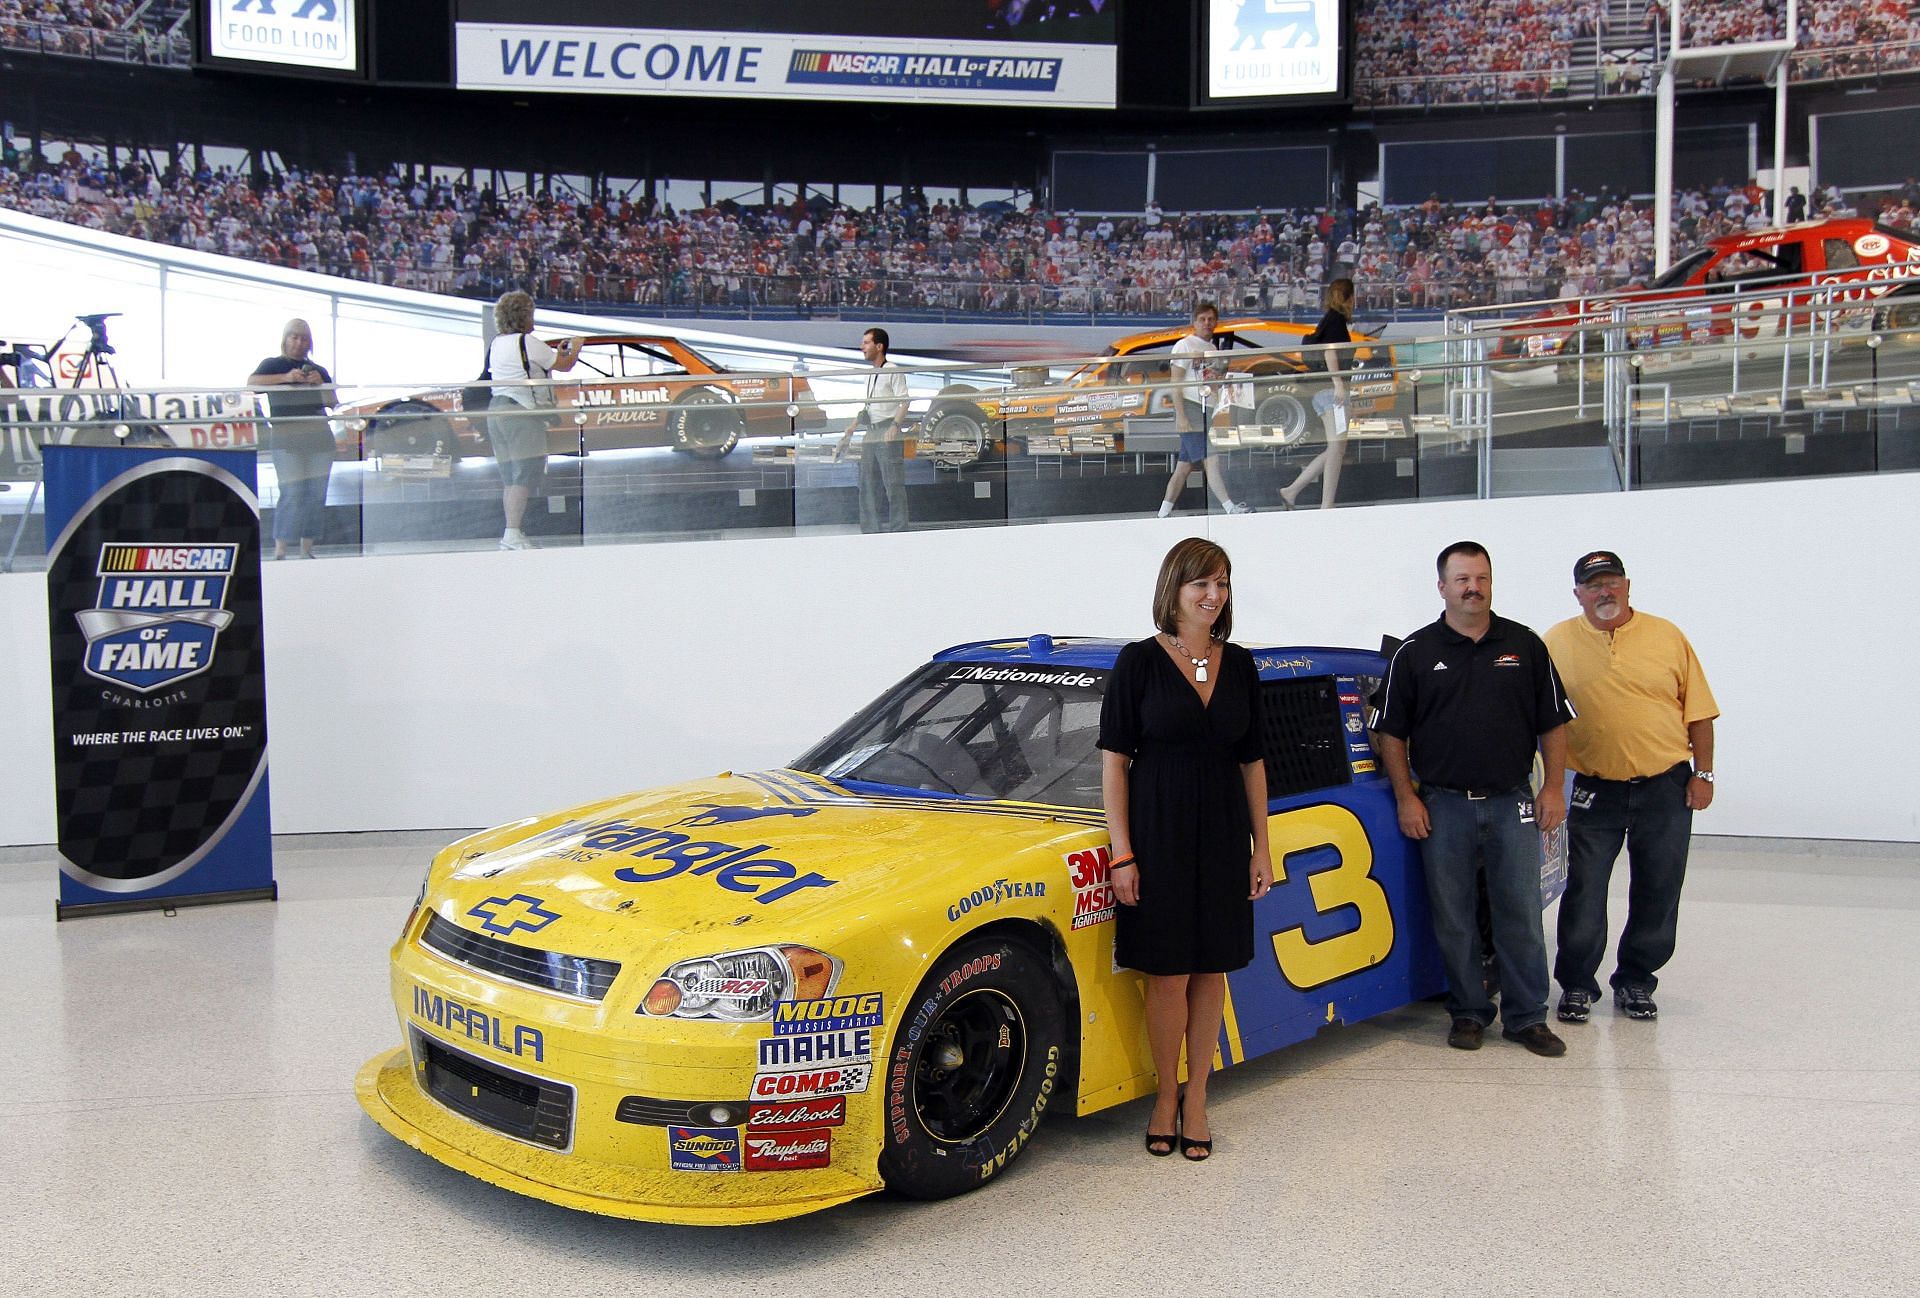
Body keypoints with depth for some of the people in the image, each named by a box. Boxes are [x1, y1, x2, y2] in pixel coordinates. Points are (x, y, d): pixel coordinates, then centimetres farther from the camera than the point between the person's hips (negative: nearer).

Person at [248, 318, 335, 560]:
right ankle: (280, 550, -10)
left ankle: (307, 550, 7)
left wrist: (320, 384, -3)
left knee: (316, 494, 1)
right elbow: (252, 382, -10)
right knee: (292, 493, -13)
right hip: (286, 435, -5)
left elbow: (333, 402, 15)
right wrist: (286, 378, -19)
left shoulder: (319, 370, 21)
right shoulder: (273, 365, 9)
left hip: (319, 436, 5)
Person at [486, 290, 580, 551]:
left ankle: (511, 534, 9)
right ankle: (513, 534, -16)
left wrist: (557, 352, 28)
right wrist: (575, 348, 20)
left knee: (509, 476, 10)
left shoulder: (495, 344, 17)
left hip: (496, 409, 9)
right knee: (524, 475, -9)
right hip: (522, 413, -9)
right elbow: (565, 366, 0)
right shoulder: (528, 342, -8)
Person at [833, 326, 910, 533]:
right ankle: (872, 530, 14)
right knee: (868, 485, 9)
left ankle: (898, 530, -8)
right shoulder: (870, 375, 20)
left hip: (888, 433, -9)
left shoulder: (893, 371, -6)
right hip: (870, 434, 9)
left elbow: (904, 402, -13)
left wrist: (895, 425, -27)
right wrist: (850, 430, 27)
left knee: (893, 485, -9)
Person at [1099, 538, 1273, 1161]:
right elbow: (1114, 760, -7)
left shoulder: (1239, 665, 7)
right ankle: (1166, 1095, 20)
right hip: (1158, 830, -4)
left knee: (1212, 970, 8)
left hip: (1224, 833, 4)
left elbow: (1252, 761, 11)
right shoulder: (1139, 661, -6)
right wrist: (1122, 853, -11)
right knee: (1168, 974, 2)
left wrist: (1260, 847, 7)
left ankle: (1196, 1098, 21)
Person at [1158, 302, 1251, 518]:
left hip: (1209, 411, 7)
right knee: (1211, 460, -15)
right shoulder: (1185, 346, -1)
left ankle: (1164, 512, 11)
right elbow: (1176, 383, -8)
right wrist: (1181, 415, -16)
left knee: (1184, 466, 7)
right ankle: (1230, 507, -20)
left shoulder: (1214, 350, 21)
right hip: (1191, 409, -7)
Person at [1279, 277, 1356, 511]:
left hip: (1321, 390, 10)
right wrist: (1338, 382, -23)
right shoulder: (1337, 319, -4)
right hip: (1331, 388, -10)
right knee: (1337, 447, -11)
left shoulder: (1327, 320, 23)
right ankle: (1327, 505, -15)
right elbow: (1330, 351, -16)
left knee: (1336, 449, 8)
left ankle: (1292, 490, 2)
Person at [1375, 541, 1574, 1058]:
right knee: (1453, 918, 5)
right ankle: (1468, 1012, 19)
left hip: (1513, 802, 1)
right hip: (1442, 805, 0)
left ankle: (1527, 1017, 14)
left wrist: (1553, 788, 0)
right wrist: (1406, 797, -3)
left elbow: (1553, 723, 9)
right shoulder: (1415, 652, 2)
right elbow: (1391, 732, 4)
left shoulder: (1525, 646, 6)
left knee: (1521, 915, 3)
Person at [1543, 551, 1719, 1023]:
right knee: (1584, 894, 1)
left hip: (1667, 788, 1)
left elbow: (1699, 710, 6)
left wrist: (1702, 773, 0)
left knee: (1657, 895, 7)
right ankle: (1576, 985, 14)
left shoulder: (1667, 636, 3)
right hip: (1595, 791, -1)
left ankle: (1635, 982, 23)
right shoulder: (1558, 642, 1)